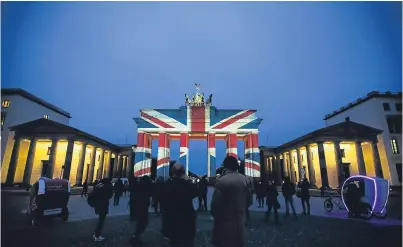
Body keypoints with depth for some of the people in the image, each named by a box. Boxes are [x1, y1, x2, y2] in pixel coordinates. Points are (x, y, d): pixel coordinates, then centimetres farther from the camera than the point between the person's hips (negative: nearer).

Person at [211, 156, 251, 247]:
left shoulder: (221, 180, -18)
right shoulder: (245, 179, -2)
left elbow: (215, 203, -17)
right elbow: (249, 200, 6)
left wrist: (215, 216, 2)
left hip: (225, 222, -5)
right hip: (240, 221, 5)